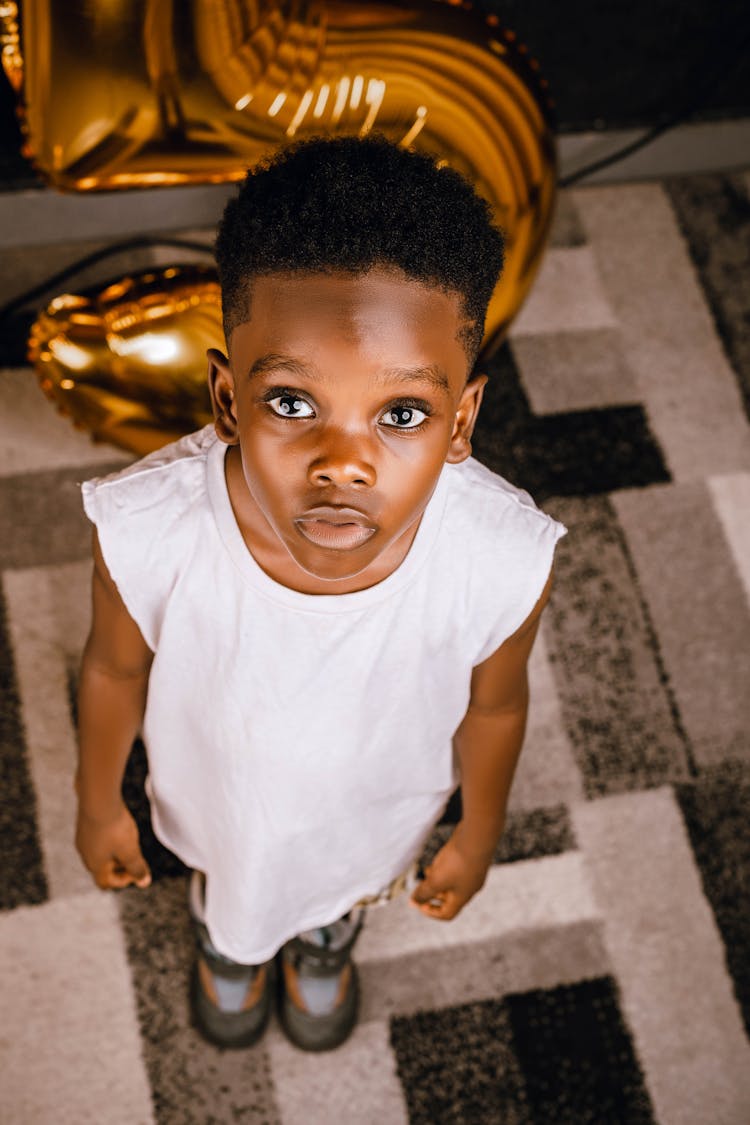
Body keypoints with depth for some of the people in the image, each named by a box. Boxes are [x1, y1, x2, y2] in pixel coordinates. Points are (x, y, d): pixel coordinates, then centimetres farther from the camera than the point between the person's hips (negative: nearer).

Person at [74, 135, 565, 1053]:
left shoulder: (508, 563, -40)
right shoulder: (145, 532, -41)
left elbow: (493, 707, -16)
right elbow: (116, 673, -17)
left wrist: (478, 835, 2)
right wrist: (98, 806, 0)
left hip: (374, 814, 1)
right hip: (219, 800, 0)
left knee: (348, 889, 37)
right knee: (226, 890, 36)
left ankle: (324, 948, 75)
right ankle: (226, 950, 74)